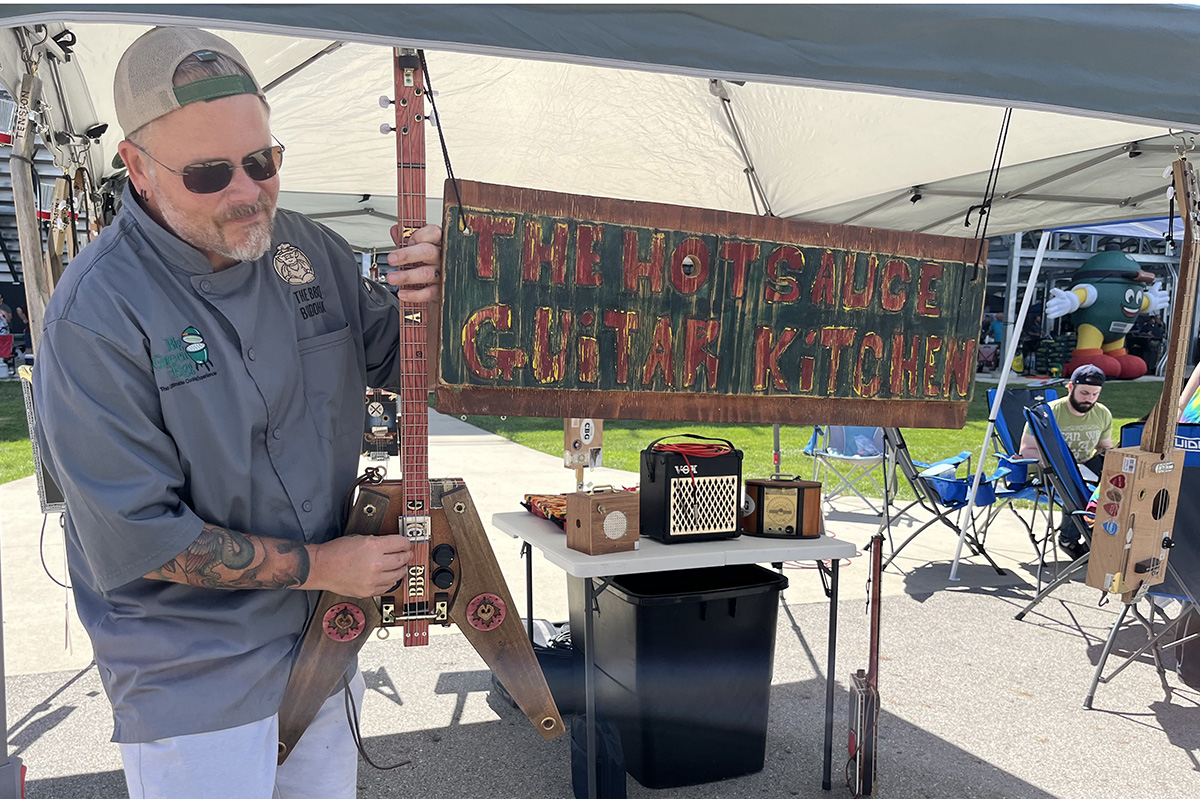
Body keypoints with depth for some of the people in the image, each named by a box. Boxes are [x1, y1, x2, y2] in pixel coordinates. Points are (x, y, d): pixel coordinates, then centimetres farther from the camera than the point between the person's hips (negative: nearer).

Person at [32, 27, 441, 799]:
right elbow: (134, 540, -21)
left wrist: (426, 305, -17)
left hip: (328, 631, 6)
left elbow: (392, 364, 6)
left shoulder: (309, 248, -5)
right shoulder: (97, 313, -22)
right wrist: (320, 565, -18)